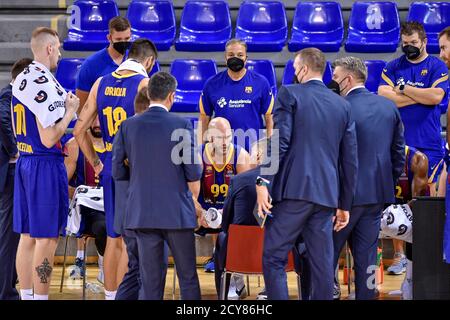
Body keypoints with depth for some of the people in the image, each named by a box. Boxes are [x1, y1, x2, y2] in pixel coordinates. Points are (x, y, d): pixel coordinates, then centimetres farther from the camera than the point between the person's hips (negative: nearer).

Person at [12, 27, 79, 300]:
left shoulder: (20, 80, 11)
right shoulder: (44, 84, -18)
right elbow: (49, 138, -21)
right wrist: (70, 111, -8)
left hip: (24, 162, 9)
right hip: (46, 165, -9)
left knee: (28, 235, 12)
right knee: (47, 237, -4)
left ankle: (26, 295, 17)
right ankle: (41, 297, -3)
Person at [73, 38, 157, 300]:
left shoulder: (101, 84, 9)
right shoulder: (144, 84, -10)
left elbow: (80, 130, 9)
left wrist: (96, 163, 16)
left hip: (109, 167, 6)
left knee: (114, 237, 16)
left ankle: (110, 295, 23)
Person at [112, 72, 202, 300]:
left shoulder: (128, 126, 0)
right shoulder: (182, 126, -7)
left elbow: (118, 172, 3)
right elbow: (193, 174, -7)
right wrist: (193, 200, 11)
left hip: (142, 212, 2)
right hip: (178, 212, -2)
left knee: (150, 281, 5)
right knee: (188, 278, 8)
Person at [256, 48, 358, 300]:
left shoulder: (289, 94, 0)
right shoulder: (343, 105, 14)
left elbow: (279, 142, -11)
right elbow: (350, 160, 14)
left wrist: (263, 182, -11)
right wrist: (345, 204, 20)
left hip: (293, 190, -5)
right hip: (326, 195, 5)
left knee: (274, 258, -2)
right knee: (323, 265, 7)